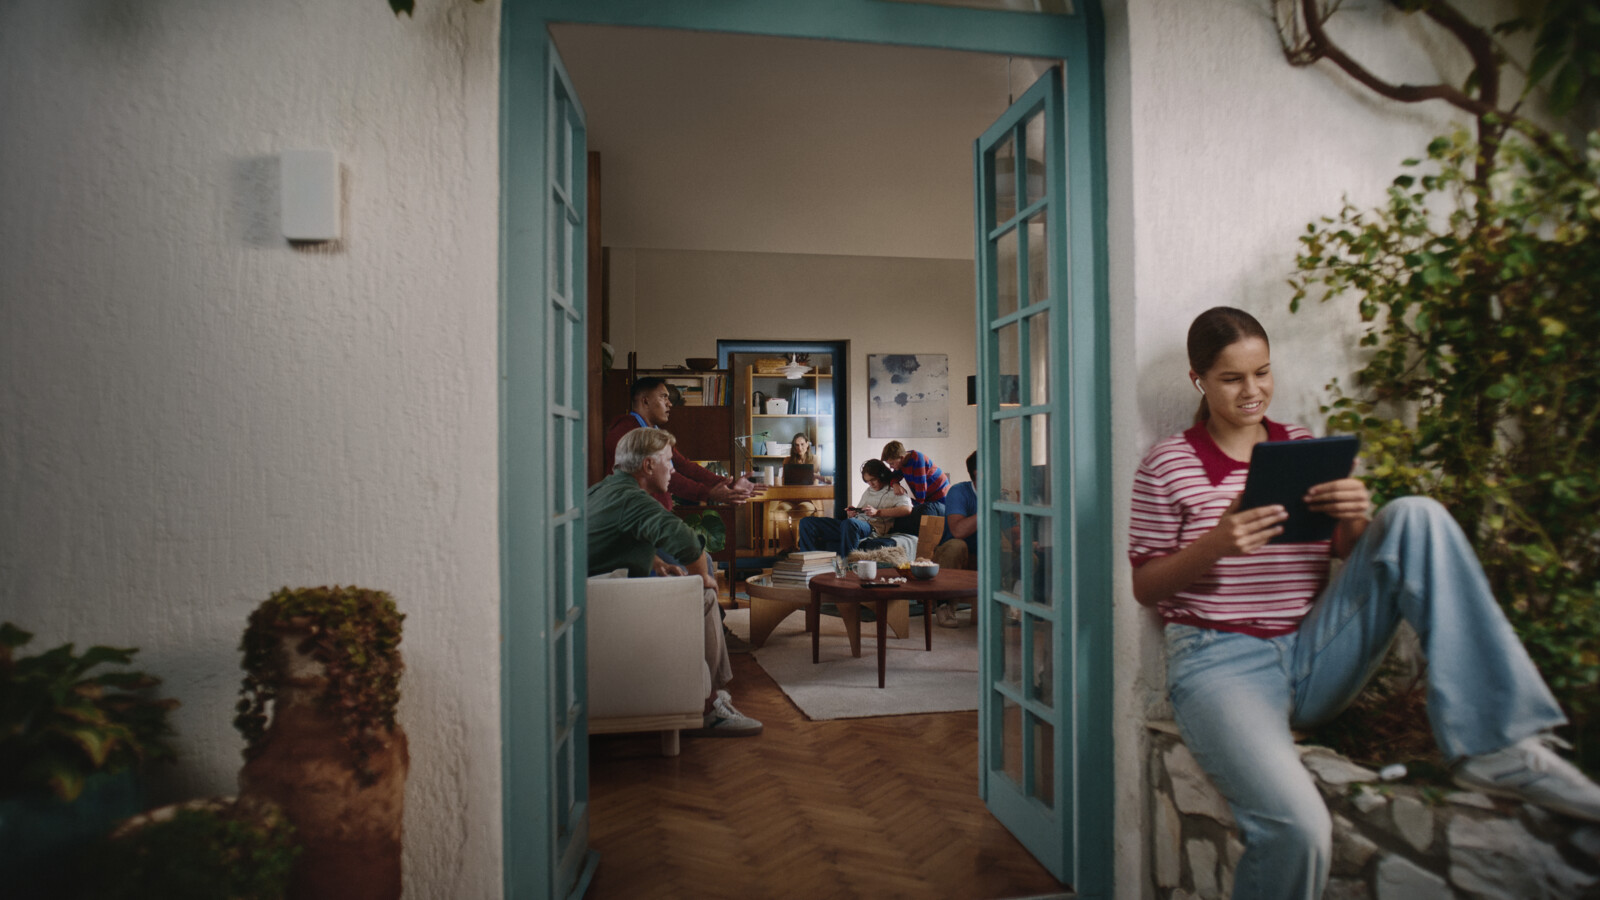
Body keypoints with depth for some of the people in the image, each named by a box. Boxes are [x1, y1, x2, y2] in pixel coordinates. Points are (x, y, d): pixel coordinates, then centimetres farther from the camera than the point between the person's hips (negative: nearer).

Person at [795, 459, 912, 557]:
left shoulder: (894, 491, 8)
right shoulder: (868, 491, 31)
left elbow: (907, 509, -12)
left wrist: (878, 512, -17)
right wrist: (851, 513, 4)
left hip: (873, 527, -8)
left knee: (849, 523, -45)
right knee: (806, 522, -6)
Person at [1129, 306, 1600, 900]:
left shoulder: (1305, 450, 12)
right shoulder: (1168, 463, -1)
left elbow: (1353, 561, 14)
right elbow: (1144, 588, -2)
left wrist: (1357, 523, -11)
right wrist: (1216, 545, -21)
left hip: (1313, 657, 4)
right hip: (1221, 663, -4)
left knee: (1416, 518, -15)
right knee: (1297, 827, -33)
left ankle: (1495, 746, -19)